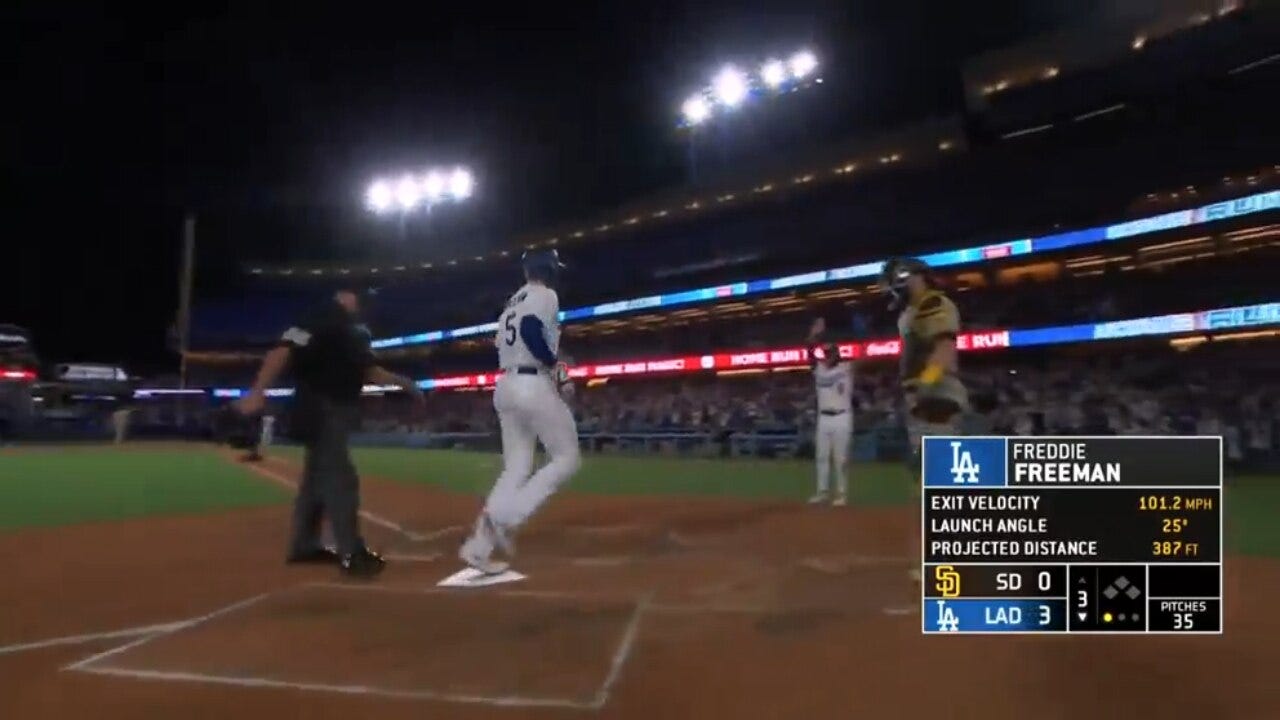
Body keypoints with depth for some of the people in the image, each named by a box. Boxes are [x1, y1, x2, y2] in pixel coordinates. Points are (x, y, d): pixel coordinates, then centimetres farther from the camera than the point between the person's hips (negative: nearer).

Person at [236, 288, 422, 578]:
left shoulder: (356, 332, 16)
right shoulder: (322, 321, -13)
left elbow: (369, 371, 21)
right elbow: (283, 350, -23)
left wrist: (402, 382, 10)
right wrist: (258, 392, -32)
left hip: (338, 410, 10)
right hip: (319, 410, -10)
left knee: (318, 476, 15)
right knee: (340, 477, -10)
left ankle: (304, 545, 26)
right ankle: (351, 553, -6)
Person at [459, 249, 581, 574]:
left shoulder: (512, 304, 23)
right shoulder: (545, 295, -4)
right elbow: (531, 330, -23)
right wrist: (556, 364, -13)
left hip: (505, 387, 9)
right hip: (534, 386, -8)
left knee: (516, 468, 9)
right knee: (567, 459, 2)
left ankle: (479, 546, 1)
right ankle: (505, 517, -12)